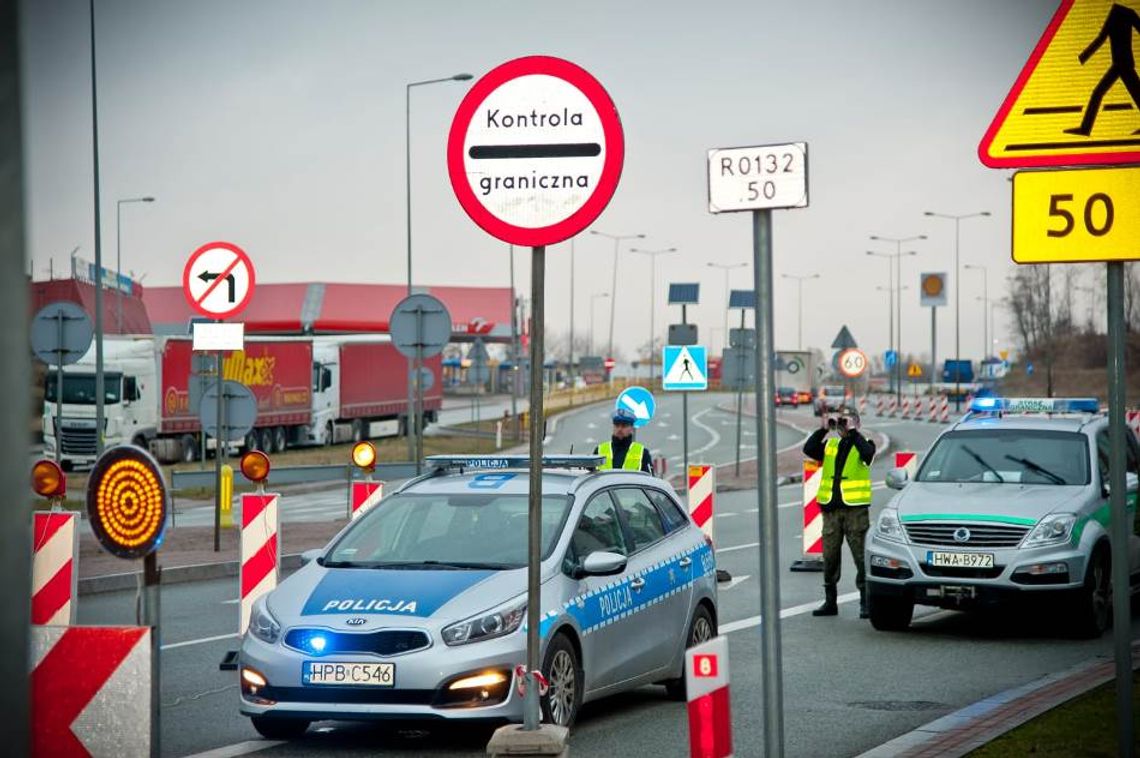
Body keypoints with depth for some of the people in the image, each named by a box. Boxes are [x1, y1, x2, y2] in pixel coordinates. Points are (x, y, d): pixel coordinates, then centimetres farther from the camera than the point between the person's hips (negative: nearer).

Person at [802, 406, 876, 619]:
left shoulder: (862, 443, 3)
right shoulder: (829, 445, 14)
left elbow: (868, 453, -21)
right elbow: (808, 449, -2)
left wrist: (852, 432, -16)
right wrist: (823, 429, -5)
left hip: (856, 508, -4)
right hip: (831, 508, 4)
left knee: (861, 557, -4)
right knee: (830, 557, 8)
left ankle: (865, 602, 1)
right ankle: (830, 602, 16)